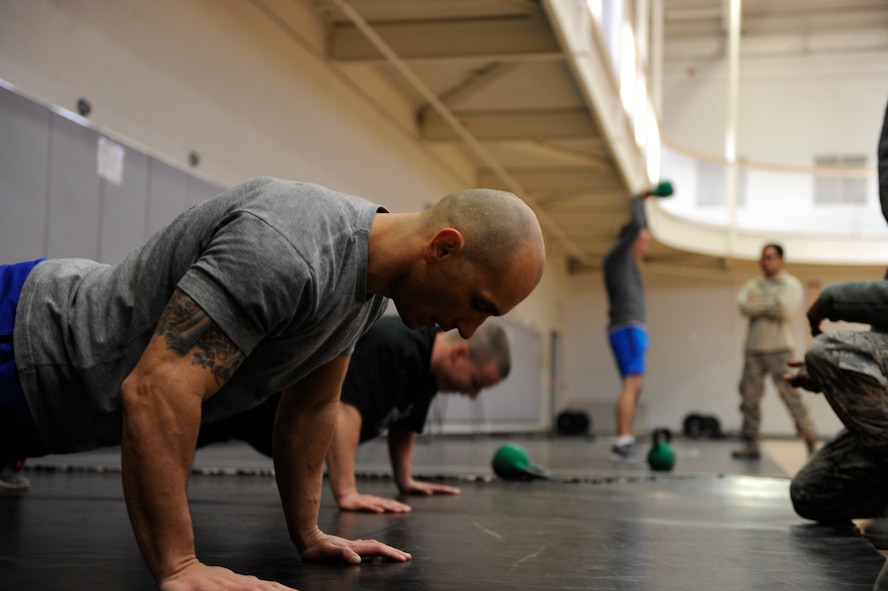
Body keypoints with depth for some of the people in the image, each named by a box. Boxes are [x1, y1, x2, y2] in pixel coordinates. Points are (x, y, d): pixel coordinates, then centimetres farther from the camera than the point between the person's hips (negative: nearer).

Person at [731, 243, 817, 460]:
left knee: (790, 395, -10)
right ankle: (751, 444, 10)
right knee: (749, 397, 3)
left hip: (779, 349, -4)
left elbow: (785, 310, -14)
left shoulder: (791, 284, 4)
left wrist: (758, 304, -4)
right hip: (753, 349, 5)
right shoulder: (753, 285, 15)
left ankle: (811, 441, -2)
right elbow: (745, 307, -3)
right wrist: (771, 305, -9)